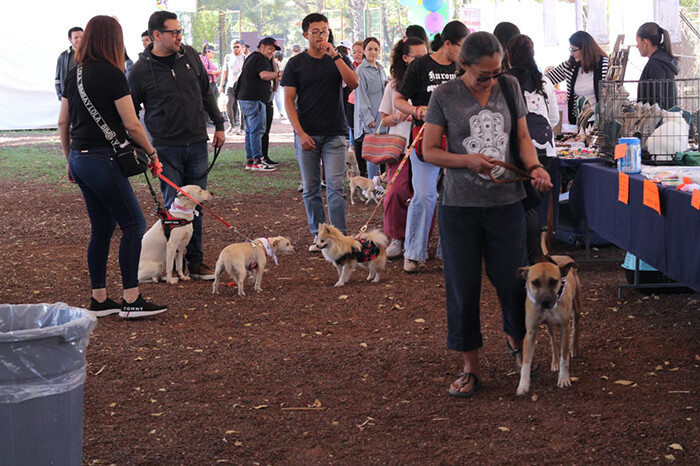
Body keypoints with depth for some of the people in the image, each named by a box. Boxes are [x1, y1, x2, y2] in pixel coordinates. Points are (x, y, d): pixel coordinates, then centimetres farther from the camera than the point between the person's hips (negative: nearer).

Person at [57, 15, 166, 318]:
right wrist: (152, 153, 2)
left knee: (101, 228, 14)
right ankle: (131, 300, -3)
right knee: (133, 223, -1)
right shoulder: (111, 74, -12)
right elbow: (131, 125, -12)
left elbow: (63, 123, 16)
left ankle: (99, 300, 18)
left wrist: (69, 160, 25)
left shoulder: (74, 74, 11)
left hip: (79, 157, 8)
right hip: (102, 159, -8)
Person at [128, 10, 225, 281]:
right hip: (166, 148, -4)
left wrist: (219, 124, 13)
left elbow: (206, 92, 15)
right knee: (174, 207, -3)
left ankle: (195, 261, 15)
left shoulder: (189, 55, 4)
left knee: (196, 205, 7)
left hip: (197, 144, 4)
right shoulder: (141, 70, -8)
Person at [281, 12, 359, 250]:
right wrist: (300, 132, -8)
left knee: (336, 186, -7)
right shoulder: (296, 63, 5)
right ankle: (319, 235, 14)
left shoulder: (338, 59, 8)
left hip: (334, 133, 0)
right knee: (311, 189, 5)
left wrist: (335, 56, -16)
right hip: (306, 134, 0)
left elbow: (353, 83, -10)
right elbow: (289, 101, 2)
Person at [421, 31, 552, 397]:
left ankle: (516, 339, 37)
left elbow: (522, 136, 10)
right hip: (460, 205, -2)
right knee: (462, 287, 3)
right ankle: (470, 368, 15)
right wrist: (468, 161, -18)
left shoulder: (509, 87, 3)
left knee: (511, 279, 6)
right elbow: (429, 150, -3)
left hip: (506, 202, 2)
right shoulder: (444, 96, -5)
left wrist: (534, 166, -10)